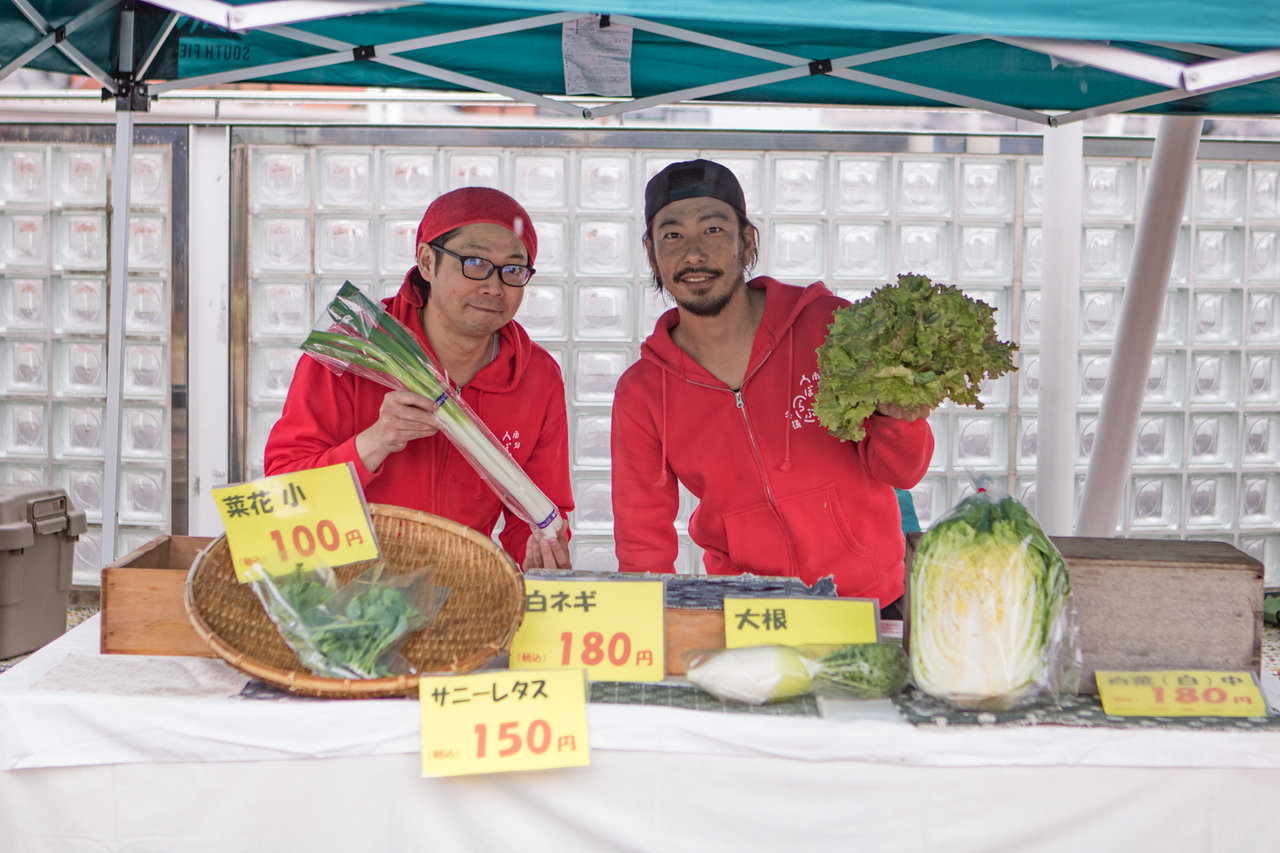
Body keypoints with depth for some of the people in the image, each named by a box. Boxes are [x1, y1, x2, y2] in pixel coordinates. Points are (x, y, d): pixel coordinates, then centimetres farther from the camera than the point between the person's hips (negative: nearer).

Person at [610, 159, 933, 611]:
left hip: (871, 603, 0)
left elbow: (896, 472, 0)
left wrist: (896, 415, -20)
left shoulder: (831, 325, -4)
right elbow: (643, 548, 5)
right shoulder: (640, 395, -1)